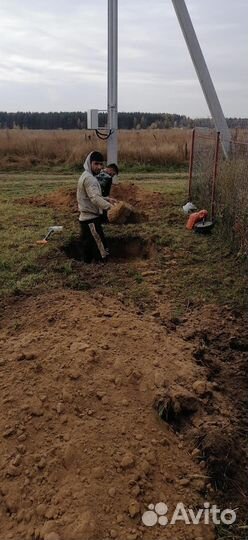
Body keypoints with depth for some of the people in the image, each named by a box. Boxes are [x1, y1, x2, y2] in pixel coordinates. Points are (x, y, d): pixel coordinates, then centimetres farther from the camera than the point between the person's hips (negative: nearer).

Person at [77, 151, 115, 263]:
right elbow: (95, 199, -31)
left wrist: (107, 199, 5)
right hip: (91, 219, -10)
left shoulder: (87, 176, 15)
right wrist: (111, 207, -41)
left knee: (88, 248, 15)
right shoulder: (89, 178, -17)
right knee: (101, 249, -6)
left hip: (86, 218, 10)